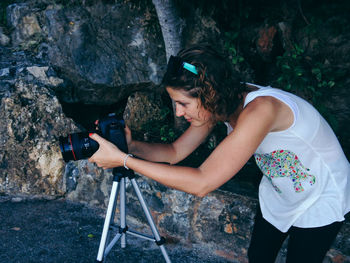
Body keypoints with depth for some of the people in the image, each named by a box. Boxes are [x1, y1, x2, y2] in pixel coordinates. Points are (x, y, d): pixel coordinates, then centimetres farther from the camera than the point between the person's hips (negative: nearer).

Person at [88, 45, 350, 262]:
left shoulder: (259, 108, -42)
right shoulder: (220, 104, -16)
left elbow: (202, 183, -44)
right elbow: (175, 152, -11)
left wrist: (123, 160, -42)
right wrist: (132, 145, -30)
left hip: (320, 200, -6)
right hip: (277, 193, 7)